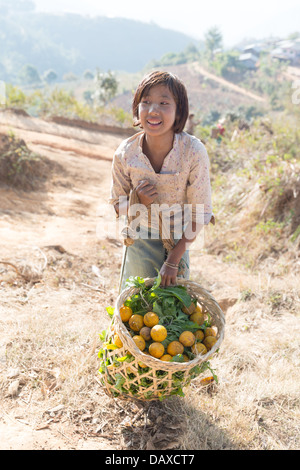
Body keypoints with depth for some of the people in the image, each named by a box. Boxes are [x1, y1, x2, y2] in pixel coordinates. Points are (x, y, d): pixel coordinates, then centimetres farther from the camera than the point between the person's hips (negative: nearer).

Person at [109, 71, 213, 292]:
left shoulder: (194, 152, -24)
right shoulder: (125, 153, -18)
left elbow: (200, 213, -17)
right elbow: (117, 203, -2)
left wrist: (173, 260, -15)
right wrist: (138, 200, -26)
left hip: (179, 242, -1)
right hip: (140, 239, 1)